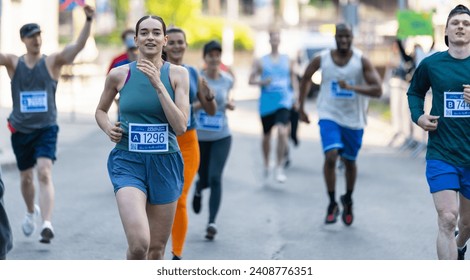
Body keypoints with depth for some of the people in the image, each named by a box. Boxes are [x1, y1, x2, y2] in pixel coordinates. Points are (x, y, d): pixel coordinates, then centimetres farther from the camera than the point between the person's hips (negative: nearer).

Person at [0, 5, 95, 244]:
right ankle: (31, 212, 44)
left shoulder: (52, 62, -2)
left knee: (44, 173, -19)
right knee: (26, 177, 16)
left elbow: (78, 46, -14)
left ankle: (47, 225, -27)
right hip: (20, 130, 2)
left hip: (46, 128, -2)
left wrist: (88, 20, -30)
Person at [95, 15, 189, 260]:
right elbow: (100, 111, 18)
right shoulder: (119, 74, 0)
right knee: (139, 243, -23)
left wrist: (158, 85, -16)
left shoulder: (177, 74, 0)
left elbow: (180, 126, -10)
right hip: (128, 162, -2)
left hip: (165, 164, 2)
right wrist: (108, 128, -3)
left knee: (157, 249, 10)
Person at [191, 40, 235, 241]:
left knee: (215, 178, -12)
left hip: (221, 137, 1)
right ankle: (198, 190, 49)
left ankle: (212, 222, -8)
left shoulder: (227, 80, 1)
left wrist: (230, 104, -1)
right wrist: (202, 102, -25)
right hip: (199, 136, -1)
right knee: (204, 178, 10)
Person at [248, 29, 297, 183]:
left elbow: (293, 78, 16)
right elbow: (251, 80, 4)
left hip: (284, 102, -1)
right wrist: (262, 82, -15)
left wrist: (295, 96, 7)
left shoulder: (287, 60, 7)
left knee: (282, 131, -21)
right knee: (266, 135, 12)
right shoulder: (260, 61, 3)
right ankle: (266, 165, 34)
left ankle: (279, 168, -14)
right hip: (266, 104, 1)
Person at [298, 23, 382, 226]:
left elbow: (377, 90, -18)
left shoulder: (362, 61, -11)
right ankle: (332, 205, -5)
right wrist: (301, 106, 14)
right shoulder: (322, 59, -6)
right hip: (329, 116, -1)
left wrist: (351, 87, -30)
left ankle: (348, 201, 39)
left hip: (353, 119, 1)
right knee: (331, 157, -20)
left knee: (349, 162, 14)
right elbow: (306, 78, 12)